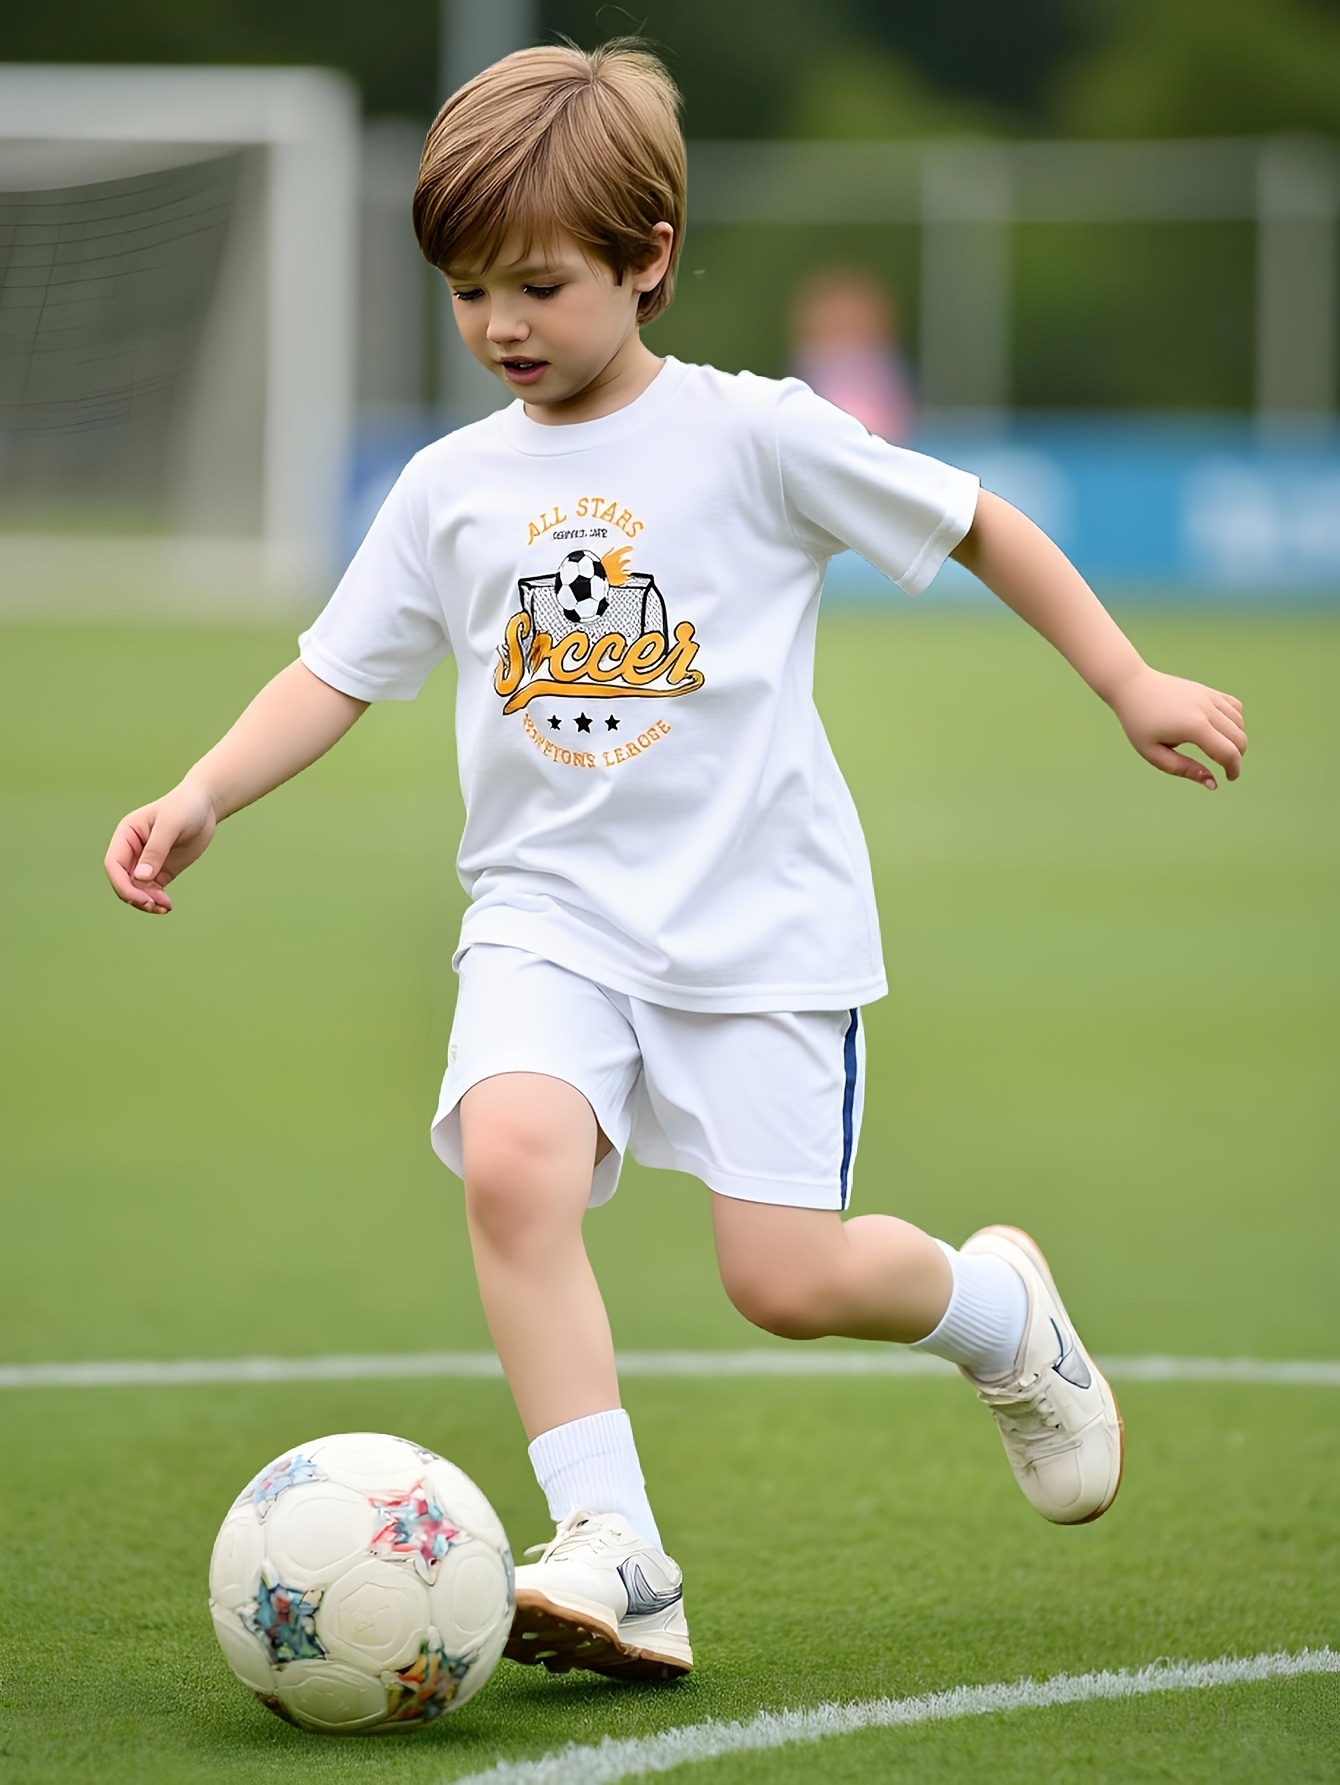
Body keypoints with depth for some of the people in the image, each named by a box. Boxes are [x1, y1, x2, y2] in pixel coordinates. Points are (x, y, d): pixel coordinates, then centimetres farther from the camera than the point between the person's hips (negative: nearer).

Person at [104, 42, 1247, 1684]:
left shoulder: (753, 436, -3)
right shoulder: (451, 487, 7)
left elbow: (974, 525, 5)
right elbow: (336, 673, 11)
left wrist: (1130, 685, 4)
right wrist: (203, 797, -5)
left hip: (760, 917, -3)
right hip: (549, 914, 3)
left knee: (787, 1281, -7)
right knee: (510, 1161, -26)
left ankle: (998, 1307, 29)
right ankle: (610, 1558, -24)